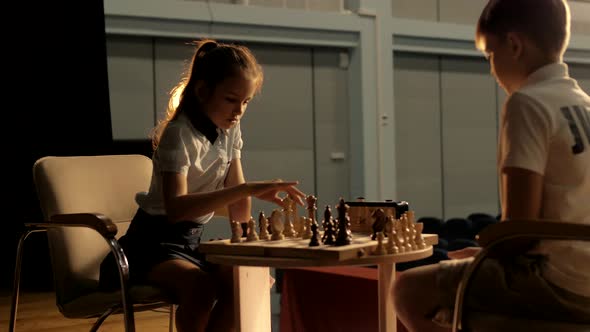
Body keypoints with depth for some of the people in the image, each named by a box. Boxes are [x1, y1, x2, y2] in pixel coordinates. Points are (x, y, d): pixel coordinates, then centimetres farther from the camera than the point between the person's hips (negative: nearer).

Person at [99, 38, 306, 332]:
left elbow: (239, 213, 9)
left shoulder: (230, 131, 5)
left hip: (192, 242, 7)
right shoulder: (180, 134, -20)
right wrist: (247, 189, -43)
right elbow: (175, 208, -38)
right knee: (200, 285, -37)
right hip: (154, 244, -7)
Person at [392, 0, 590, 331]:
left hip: (557, 282, -9)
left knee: (410, 289, -1)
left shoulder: (529, 102, -14)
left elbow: (520, 224, -19)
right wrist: (491, 253, 17)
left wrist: (486, 253, 1)